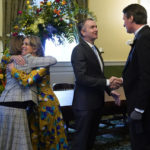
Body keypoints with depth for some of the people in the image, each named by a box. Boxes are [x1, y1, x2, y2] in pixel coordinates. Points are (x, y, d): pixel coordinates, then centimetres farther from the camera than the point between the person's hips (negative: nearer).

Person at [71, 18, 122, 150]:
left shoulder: (95, 49, 14)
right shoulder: (79, 50, -15)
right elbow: (81, 78, -24)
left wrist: (110, 91, 9)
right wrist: (107, 83, -24)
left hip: (97, 102, 9)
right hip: (85, 103, -8)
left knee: (91, 138, 17)